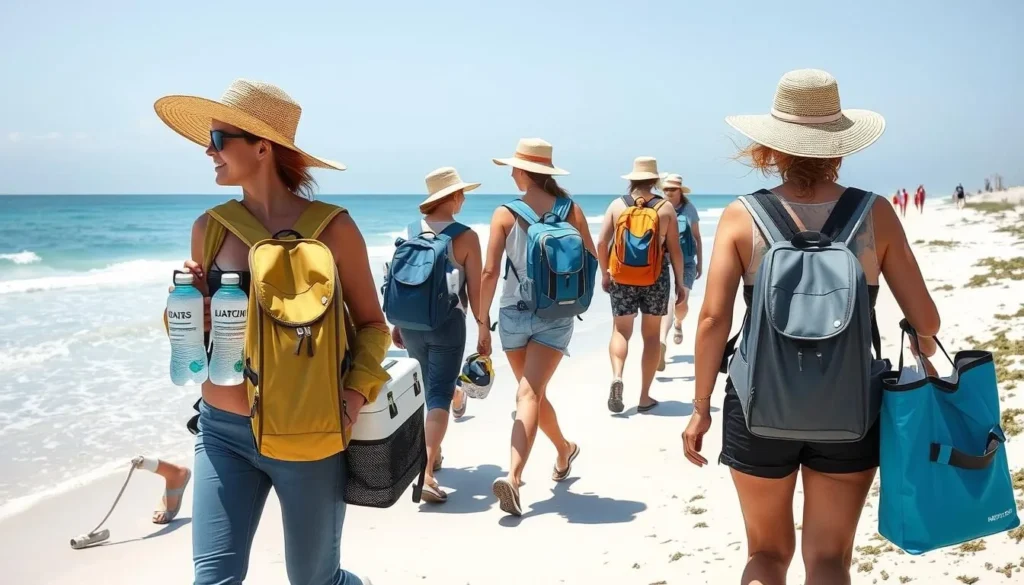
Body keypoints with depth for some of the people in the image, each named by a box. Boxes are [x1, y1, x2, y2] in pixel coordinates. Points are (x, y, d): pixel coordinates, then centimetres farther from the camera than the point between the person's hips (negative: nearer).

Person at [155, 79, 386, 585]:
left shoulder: (331, 228, -9)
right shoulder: (210, 228, 1)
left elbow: (372, 324, -1)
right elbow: (200, 331, 13)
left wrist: (354, 397, -15)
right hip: (221, 431, 3)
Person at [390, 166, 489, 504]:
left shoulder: (410, 232, 3)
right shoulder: (465, 237, -10)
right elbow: (475, 290, -9)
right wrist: (484, 329, 2)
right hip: (447, 323, -5)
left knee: (428, 391, 23)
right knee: (439, 397, -4)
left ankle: (431, 453, 38)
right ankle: (426, 474, -15)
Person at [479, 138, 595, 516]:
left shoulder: (505, 213, -6)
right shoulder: (571, 210, -2)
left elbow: (490, 273, -9)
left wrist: (482, 322, -1)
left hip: (513, 314, 0)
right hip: (555, 315, 0)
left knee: (530, 394, 19)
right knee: (531, 394, -5)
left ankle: (564, 450, 38)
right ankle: (514, 477, -19)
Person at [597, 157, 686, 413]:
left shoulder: (617, 205, -1)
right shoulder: (665, 207, -4)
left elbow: (601, 243, -3)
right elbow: (675, 249, -5)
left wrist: (605, 273, 11)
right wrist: (680, 283, 5)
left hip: (622, 278, 1)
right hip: (656, 279, -1)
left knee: (620, 331, 11)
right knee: (652, 335, 10)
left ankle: (616, 377, -16)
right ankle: (645, 397, 13)